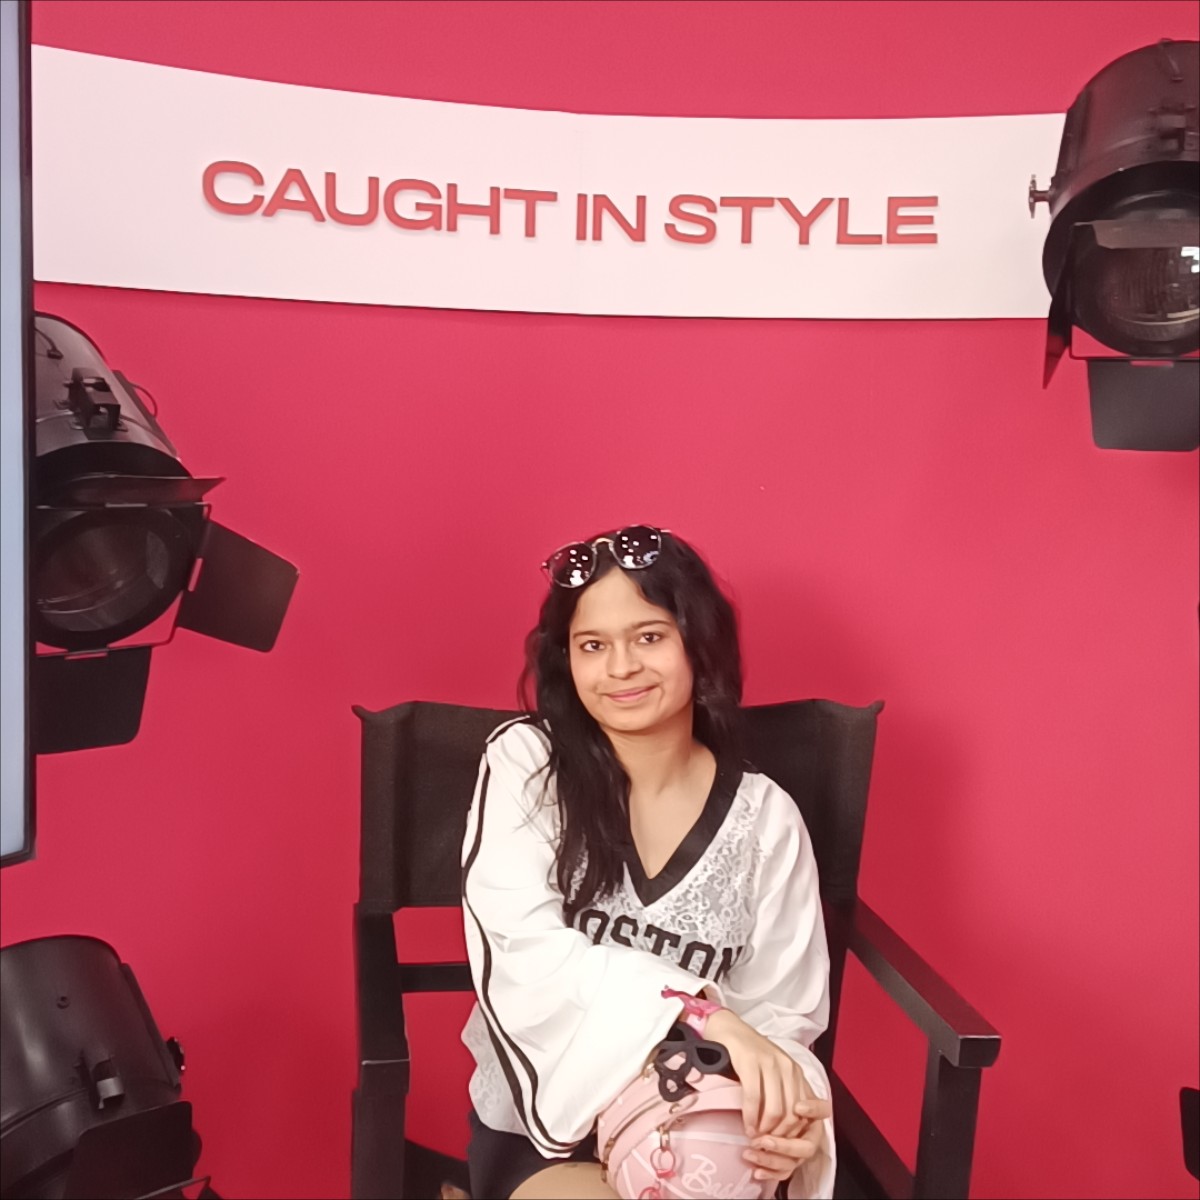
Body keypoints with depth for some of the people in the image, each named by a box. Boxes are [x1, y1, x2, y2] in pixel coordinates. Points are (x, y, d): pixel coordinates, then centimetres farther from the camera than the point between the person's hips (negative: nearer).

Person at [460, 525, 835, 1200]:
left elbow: (779, 1014, -1)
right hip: (544, 1124, -1)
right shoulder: (525, 763, -8)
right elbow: (524, 951, -20)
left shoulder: (765, 817, -4)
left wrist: (789, 1117, -23)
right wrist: (704, 1015, -30)